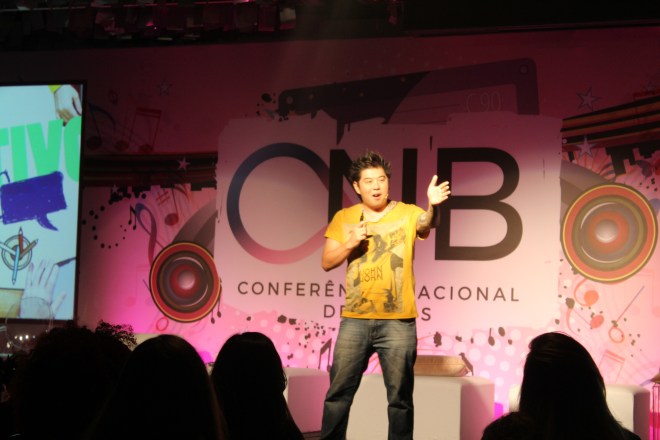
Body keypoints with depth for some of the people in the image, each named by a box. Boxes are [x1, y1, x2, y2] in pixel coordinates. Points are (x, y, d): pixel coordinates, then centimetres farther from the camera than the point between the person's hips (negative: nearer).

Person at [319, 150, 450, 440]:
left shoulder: (407, 213, 0)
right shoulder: (344, 218, 7)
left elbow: (425, 224, -23)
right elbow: (326, 263, 7)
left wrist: (433, 206, -45)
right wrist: (350, 244, -11)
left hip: (398, 321, -2)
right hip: (354, 320, 2)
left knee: (400, 397, 5)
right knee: (338, 392, 7)